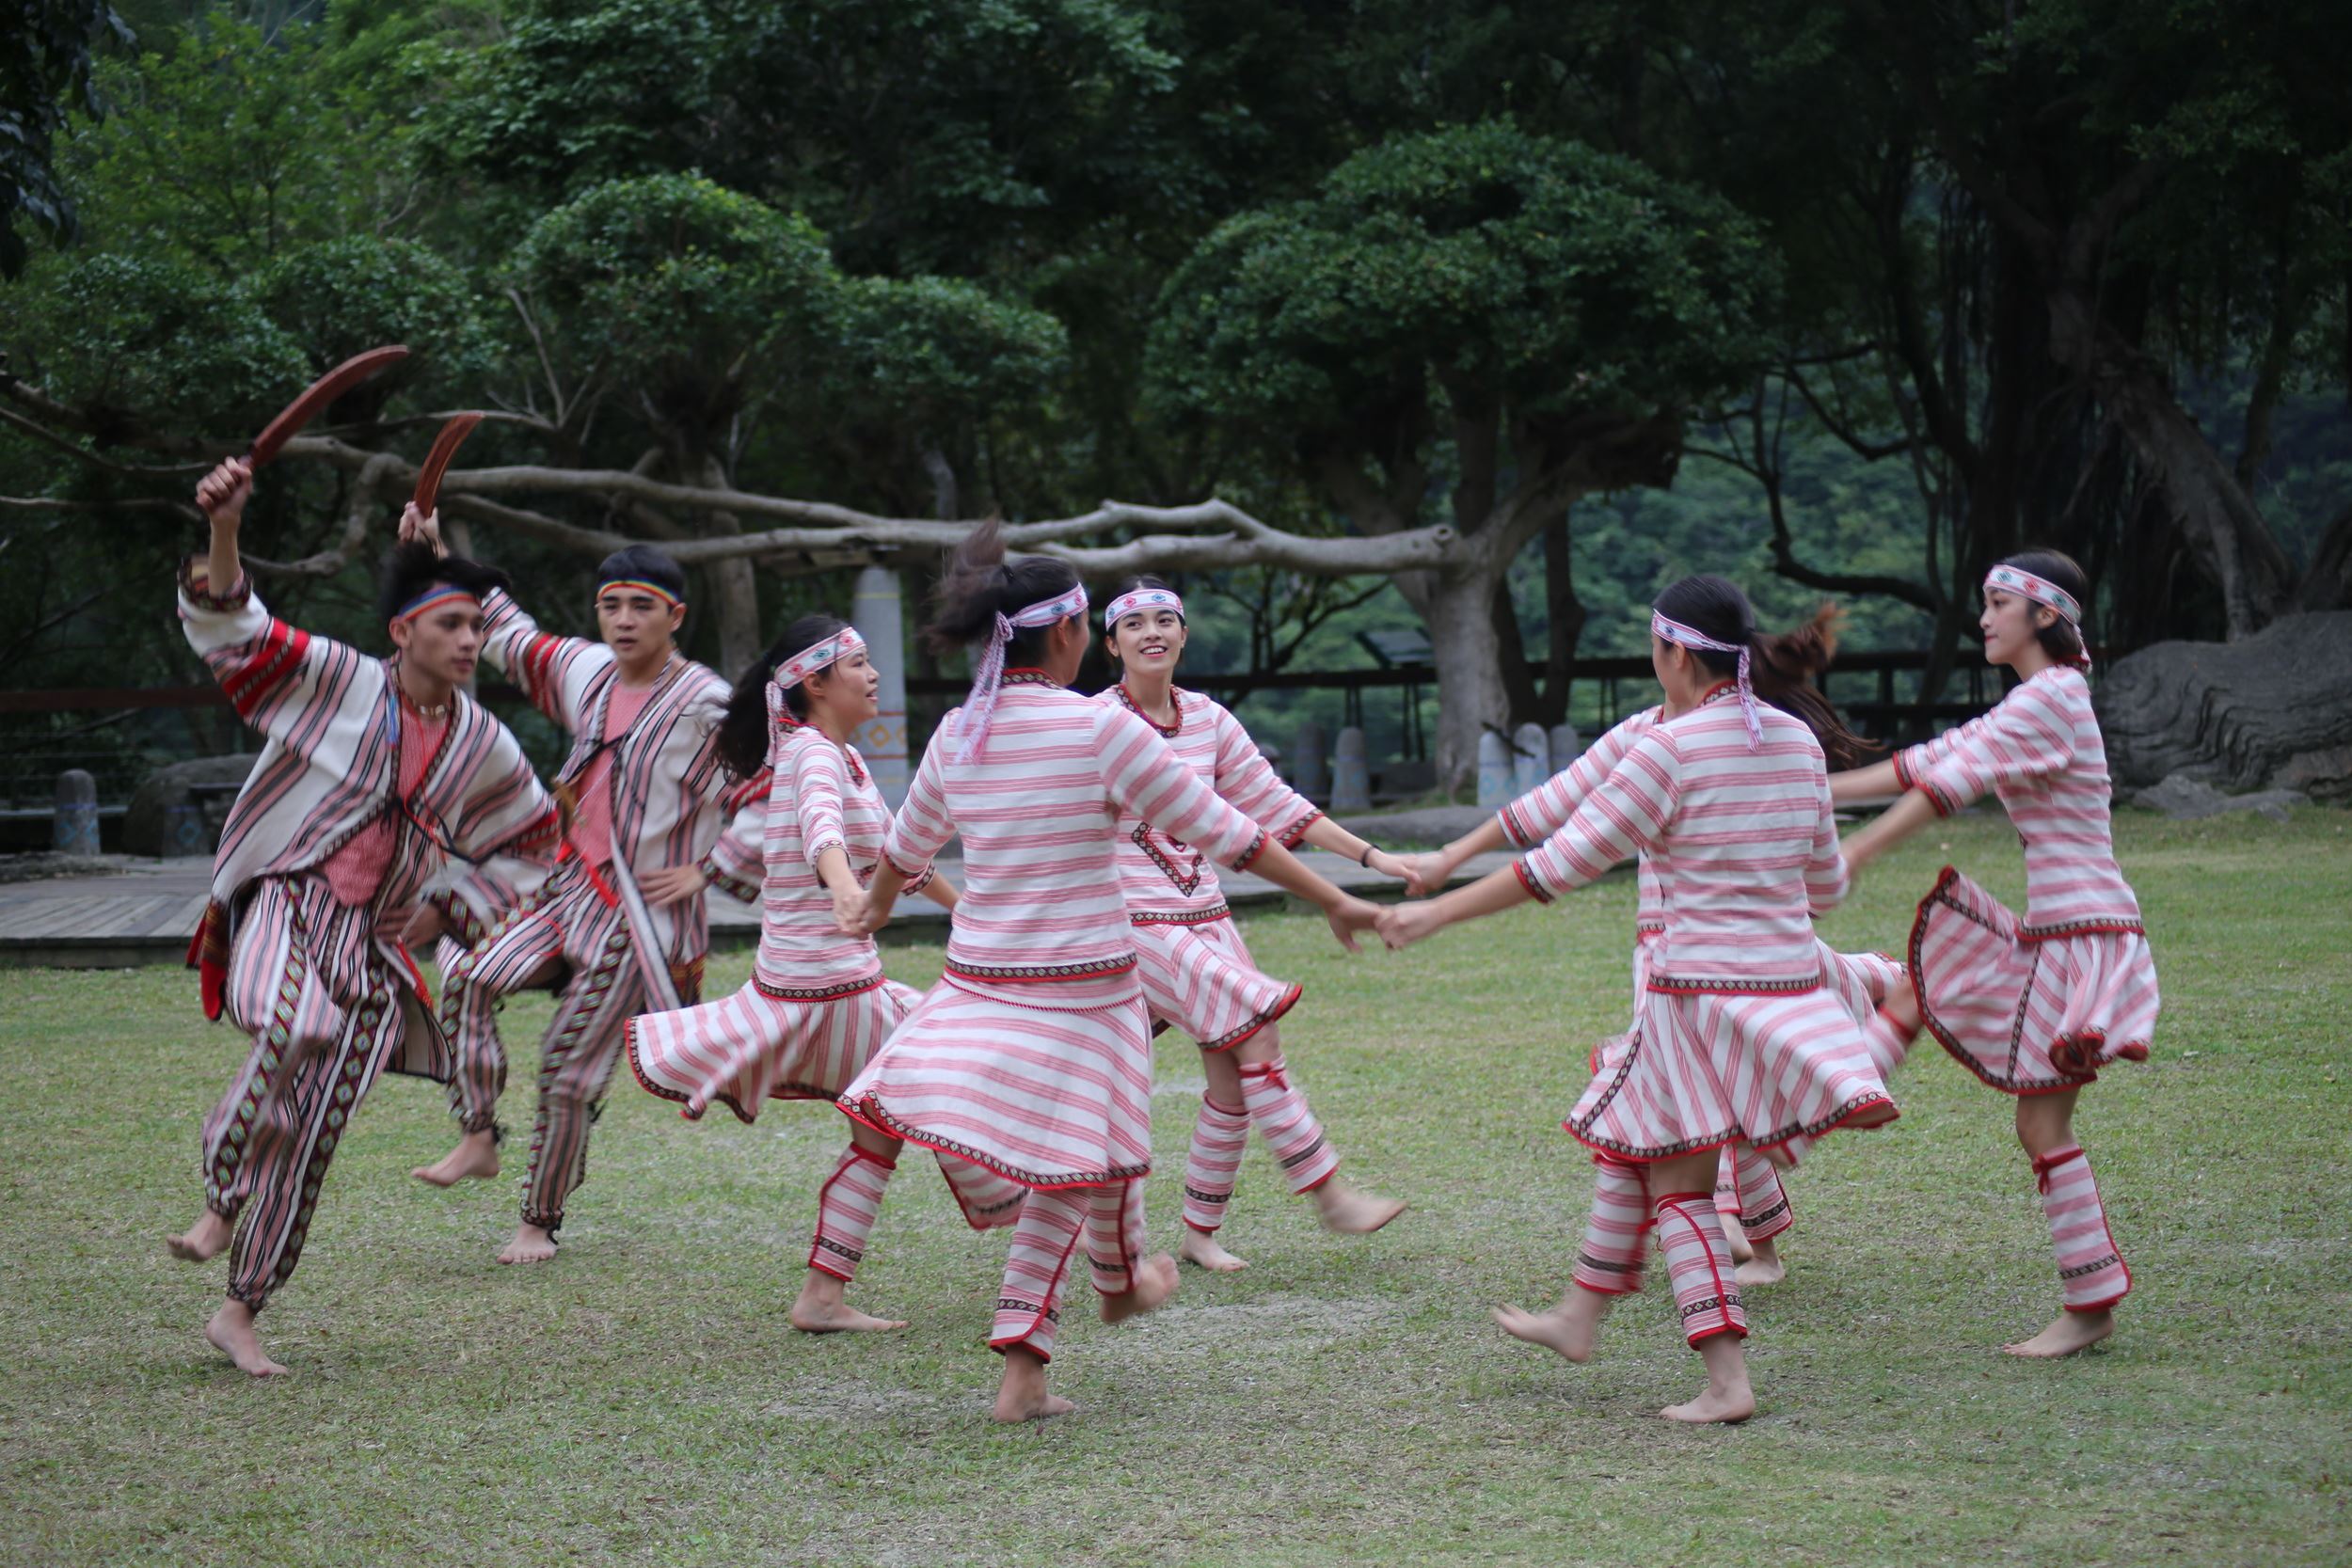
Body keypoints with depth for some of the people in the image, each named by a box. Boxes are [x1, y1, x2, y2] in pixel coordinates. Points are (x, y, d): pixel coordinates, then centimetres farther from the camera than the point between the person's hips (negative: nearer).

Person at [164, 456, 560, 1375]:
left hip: (376, 941, 5)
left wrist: (448, 900, 10)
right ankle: (221, 1199, -15)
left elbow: (533, 840, 22)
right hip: (287, 903, -5)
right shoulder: (337, 681, -4)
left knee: (312, 1140, 4)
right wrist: (224, 532, -31)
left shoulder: (483, 747, 7)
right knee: (298, 1031, -37)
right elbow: (230, 633, -14)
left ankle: (239, 1312, 17)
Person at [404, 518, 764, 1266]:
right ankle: (478, 1139, -7)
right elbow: (514, 639, 24)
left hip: (643, 916, -6)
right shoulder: (586, 670, 6)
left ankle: (539, 1221, 18)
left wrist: (708, 870, -11)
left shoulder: (706, 707, -14)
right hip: (570, 889, 6)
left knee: (570, 1074, 0)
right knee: (471, 976, -19)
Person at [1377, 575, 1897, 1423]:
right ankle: (1577, 1319, 35)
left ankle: (1727, 1381, 0)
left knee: (1679, 1186, 4)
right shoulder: (1798, 741, 6)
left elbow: (1558, 865, -13)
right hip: (1790, 980, 7)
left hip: (1702, 986, -7)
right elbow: (1827, 882, 16)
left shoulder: (1668, 750, -14)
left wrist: (1439, 912, -7)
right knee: (1635, 1149, 23)